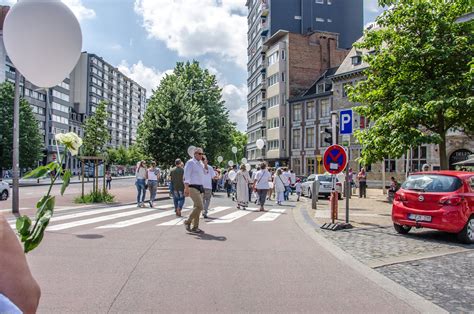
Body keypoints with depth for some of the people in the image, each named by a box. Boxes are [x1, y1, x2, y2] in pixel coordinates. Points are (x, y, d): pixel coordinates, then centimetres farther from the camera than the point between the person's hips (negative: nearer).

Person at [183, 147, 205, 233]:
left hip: (200, 188, 8)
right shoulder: (190, 162, -7)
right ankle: (188, 222, -1)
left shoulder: (200, 163, 17)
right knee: (200, 206, -16)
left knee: (197, 207, 9)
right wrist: (186, 188, -21)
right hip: (193, 188, -8)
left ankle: (195, 227, 16)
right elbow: (186, 176, -13)